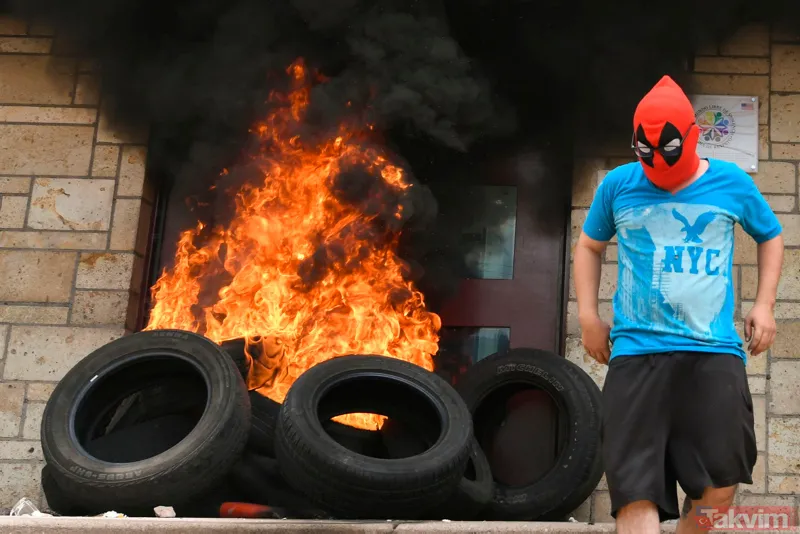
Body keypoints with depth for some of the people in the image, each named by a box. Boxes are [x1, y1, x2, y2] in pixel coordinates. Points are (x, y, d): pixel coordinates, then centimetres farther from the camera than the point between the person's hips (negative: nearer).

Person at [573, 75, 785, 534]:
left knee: (720, 488, 2)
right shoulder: (618, 185, 3)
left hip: (715, 350, 1)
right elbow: (589, 246, 20)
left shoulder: (732, 183, 4)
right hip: (637, 350, 0)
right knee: (636, 490, -4)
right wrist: (588, 315, 10)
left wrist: (765, 304, 10)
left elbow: (771, 236, 21)